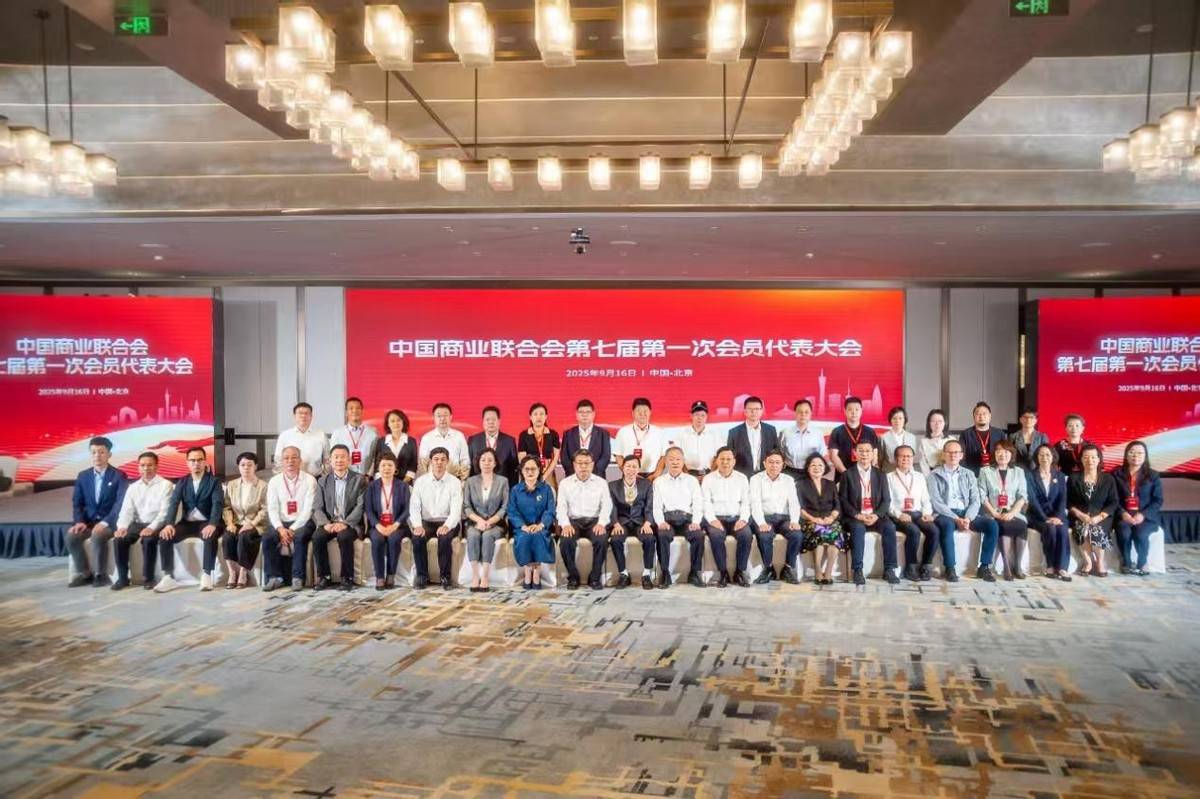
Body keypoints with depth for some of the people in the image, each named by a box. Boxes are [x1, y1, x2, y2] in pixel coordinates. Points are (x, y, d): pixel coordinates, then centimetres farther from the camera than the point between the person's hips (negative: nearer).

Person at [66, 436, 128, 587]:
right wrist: (79, 522, -11)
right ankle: (84, 573, -6)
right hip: (88, 521, 5)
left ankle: (101, 575, -16)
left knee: (98, 537, -34)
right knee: (71, 537, -24)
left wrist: (104, 523, -25)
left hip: (110, 522, -4)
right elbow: (77, 503, 9)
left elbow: (120, 504, -13)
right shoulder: (82, 476, 10)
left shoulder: (119, 476, -5)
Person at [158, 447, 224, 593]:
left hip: (206, 522, -4)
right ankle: (168, 577, -15)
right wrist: (169, 524, -23)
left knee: (210, 536, -36)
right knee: (164, 536, -20)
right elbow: (174, 503, -3)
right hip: (187, 522, 4)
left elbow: (218, 504, -14)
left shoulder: (213, 481, 0)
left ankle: (206, 575, -29)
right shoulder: (182, 482, 10)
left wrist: (212, 524, -34)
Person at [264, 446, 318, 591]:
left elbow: (308, 509, -8)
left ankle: (298, 577, -23)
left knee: (300, 537, -33)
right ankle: (274, 577, -15)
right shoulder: (274, 481, 8)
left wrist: (293, 529, -18)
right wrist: (280, 528, -16)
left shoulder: (309, 480, -1)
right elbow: (272, 509, 1)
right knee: (267, 538, -25)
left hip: (302, 523, -3)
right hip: (281, 523, 3)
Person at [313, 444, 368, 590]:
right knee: (317, 537, -27)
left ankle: (347, 578, -19)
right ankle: (324, 577, -12)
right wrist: (325, 523, -15)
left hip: (350, 524, -3)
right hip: (329, 523, 3)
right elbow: (317, 508, 5)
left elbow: (361, 506, -6)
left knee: (344, 537, -34)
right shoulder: (323, 481, 13)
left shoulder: (359, 479, 4)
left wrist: (345, 523, -20)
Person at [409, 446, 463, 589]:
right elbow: (414, 506, -4)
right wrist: (417, 525, -23)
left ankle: (445, 576, -15)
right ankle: (422, 576, -12)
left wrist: (446, 526, -30)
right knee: (417, 537, -29)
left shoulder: (454, 482, -2)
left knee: (445, 538, -33)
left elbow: (456, 509, -11)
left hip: (446, 523, -2)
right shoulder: (420, 481, 4)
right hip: (426, 521, 2)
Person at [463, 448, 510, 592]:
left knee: (488, 535, -33)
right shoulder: (471, 481, 13)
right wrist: (479, 520, -14)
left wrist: (489, 522, -14)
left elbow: (505, 507, -1)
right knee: (473, 535, -32)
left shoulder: (503, 481, 8)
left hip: (495, 524, -1)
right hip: (475, 523, 1)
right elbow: (466, 506, 4)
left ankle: (485, 577, -33)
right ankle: (474, 576, -31)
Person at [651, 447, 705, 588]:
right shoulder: (659, 481, 16)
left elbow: (698, 504, 8)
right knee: (662, 535, -33)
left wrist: (696, 522, -11)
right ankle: (665, 574, -20)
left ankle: (694, 573, -15)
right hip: (667, 518, 0)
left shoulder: (692, 480, 17)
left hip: (686, 518, 0)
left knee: (699, 535, -30)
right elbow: (656, 506, 7)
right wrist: (661, 522, -12)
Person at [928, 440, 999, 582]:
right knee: (947, 525, -38)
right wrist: (956, 518, -17)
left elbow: (975, 501, 7)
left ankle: (984, 567, -13)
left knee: (992, 524, -21)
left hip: (966, 513, 4)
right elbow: (936, 503, -6)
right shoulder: (935, 475, 5)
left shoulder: (969, 475, 16)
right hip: (944, 514, -4)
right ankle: (950, 568, -27)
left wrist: (968, 518, -13)